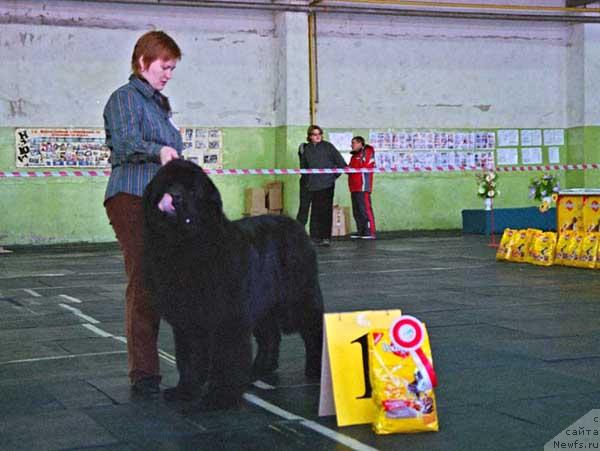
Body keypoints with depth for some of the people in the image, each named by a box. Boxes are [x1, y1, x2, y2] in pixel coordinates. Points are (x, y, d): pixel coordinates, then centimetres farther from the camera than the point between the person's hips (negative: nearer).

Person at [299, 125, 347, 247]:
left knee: (326, 210, -7)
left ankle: (326, 237, -6)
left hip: (327, 183, -3)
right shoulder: (306, 150, 11)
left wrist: (336, 174, 4)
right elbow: (303, 167, 21)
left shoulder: (328, 146, 3)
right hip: (314, 185, 3)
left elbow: (340, 161, 5)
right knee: (315, 211, 4)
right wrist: (307, 180, 15)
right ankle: (315, 237, 10)